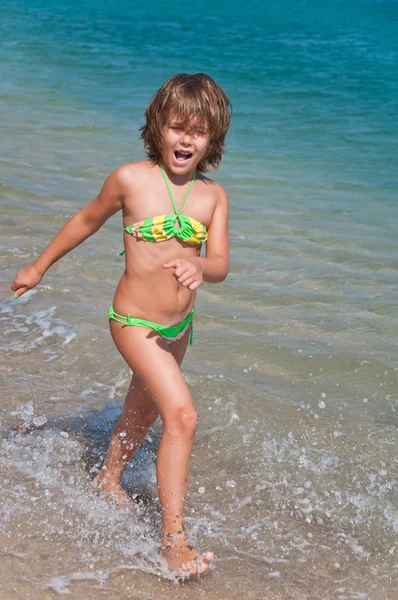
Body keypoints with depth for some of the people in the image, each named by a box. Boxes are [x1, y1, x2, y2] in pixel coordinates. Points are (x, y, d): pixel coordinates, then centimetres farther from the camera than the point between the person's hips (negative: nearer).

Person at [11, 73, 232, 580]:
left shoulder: (213, 196, -4)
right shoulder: (131, 179, -13)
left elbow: (221, 264, -10)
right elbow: (87, 220, 2)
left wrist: (199, 268, -34)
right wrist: (40, 266, 12)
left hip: (180, 324, 6)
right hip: (135, 322, -5)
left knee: (143, 410, 26)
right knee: (181, 414, -20)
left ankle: (109, 479, 53)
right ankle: (173, 539, -14)